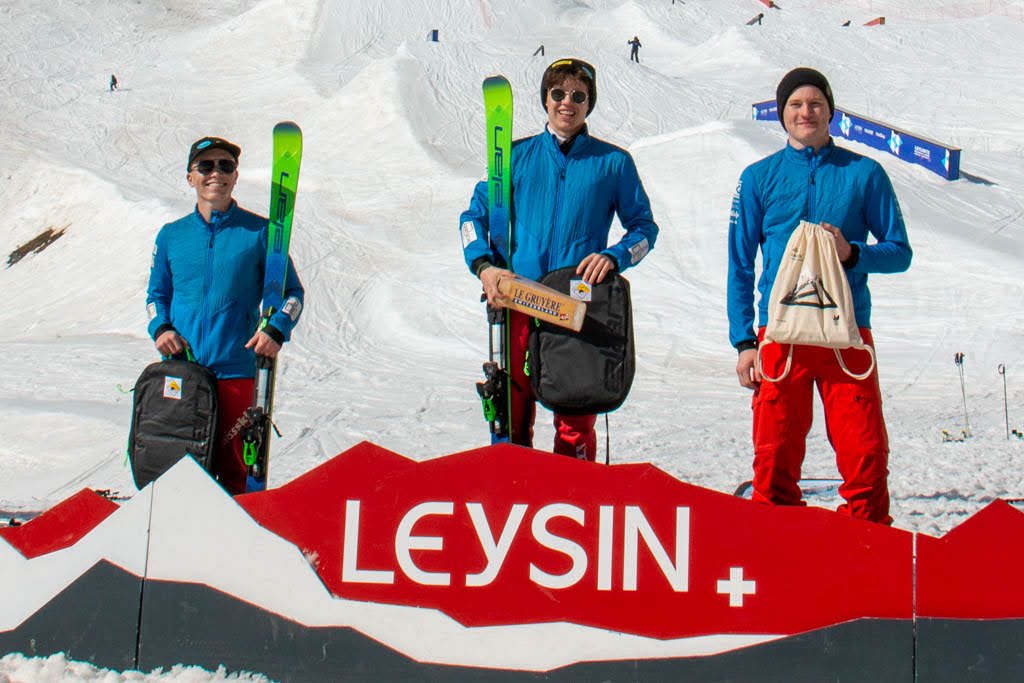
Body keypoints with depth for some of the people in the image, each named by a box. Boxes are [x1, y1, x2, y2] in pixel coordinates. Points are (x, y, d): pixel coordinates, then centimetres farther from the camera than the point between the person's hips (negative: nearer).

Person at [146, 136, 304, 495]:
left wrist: (276, 330, -11)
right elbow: (157, 294, 20)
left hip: (235, 370, -3)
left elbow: (292, 291, 7)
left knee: (234, 470, -1)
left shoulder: (258, 232, 3)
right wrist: (160, 328, 0)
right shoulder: (171, 236, 12)